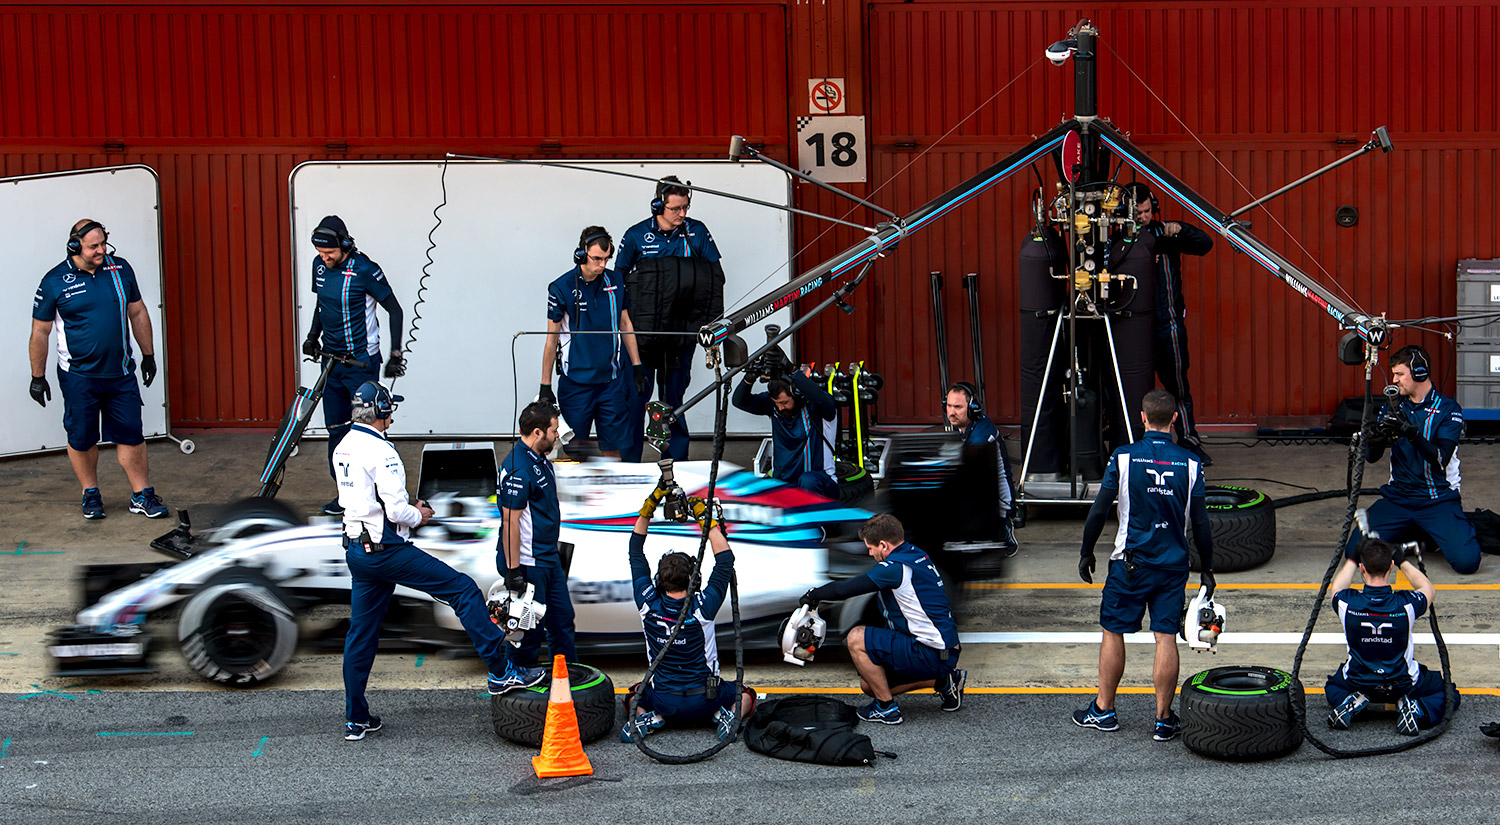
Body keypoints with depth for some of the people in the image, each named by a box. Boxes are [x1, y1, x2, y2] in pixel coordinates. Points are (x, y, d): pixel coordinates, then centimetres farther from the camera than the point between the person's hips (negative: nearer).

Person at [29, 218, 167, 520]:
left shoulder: (120, 268, 2)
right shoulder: (55, 281, -7)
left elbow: (138, 313, 14)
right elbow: (40, 331, 0)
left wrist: (148, 355, 15)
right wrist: (37, 377, 2)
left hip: (121, 373, 2)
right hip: (79, 376, -2)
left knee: (131, 435, 3)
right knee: (82, 439, 7)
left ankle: (142, 495, 11)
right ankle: (91, 494, 25)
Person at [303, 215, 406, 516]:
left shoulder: (364, 270, -16)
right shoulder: (320, 266, 4)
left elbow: (395, 311, -9)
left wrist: (396, 355, -13)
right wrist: (313, 336, 9)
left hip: (362, 361, -6)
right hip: (331, 358, 6)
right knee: (336, 428, 7)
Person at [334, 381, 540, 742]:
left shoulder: (342, 448, 11)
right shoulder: (381, 452, -17)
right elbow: (396, 510, -22)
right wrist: (418, 515, 0)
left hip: (357, 549, 9)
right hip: (387, 550, -9)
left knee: (361, 632, 14)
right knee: (463, 589, -4)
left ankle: (355, 719, 18)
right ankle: (500, 673, -5)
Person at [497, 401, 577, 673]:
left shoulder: (541, 461, 9)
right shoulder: (518, 469, -23)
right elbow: (510, 521, -23)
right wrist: (513, 571, -23)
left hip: (549, 558, 10)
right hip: (528, 564, -10)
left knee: (563, 619, 16)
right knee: (530, 627, 1)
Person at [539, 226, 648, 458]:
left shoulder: (616, 281, 3)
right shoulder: (561, 288, -8)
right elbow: (551, 339, -3)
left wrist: (637, 366, 14)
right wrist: (545, 387, -2)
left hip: (612, 378, 3)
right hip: (576, 381, -3)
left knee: (612, 448, 5)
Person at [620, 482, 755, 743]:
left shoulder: (648, 604, -15)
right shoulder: (703, 607, -21)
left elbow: (636, 553, -5)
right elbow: (726, 559, -12)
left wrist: (649, 506, -7)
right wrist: (705, 517, -11)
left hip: (663, 701, 2)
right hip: (704, 701, -1)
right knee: (745, 695, 26)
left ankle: (648, 717, -1)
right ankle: (728, 714, -7)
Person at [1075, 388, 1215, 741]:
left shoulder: (1123, 458, -7)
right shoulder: (1190, 463, -3)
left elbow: (1099, 510, -5)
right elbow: (1201, 523, -1)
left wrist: (1086, 553, 8)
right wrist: (1207, 569, 9)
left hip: (1130, 562, -1)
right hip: (1173, 565, 1)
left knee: (1113, 632, 10)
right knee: (1166, 637, 2)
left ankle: (1104, 710, 19)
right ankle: (1164, 719, 5)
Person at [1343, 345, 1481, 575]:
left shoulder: (1448, 409, -6)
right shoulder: (1394, 407, 8)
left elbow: (1441, 459, -18)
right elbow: (1371, 457, 5)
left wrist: (1411, 433, -33)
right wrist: (1374, 440, -20)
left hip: (1438, 501, -4)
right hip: (1397, 497, 4)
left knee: (1466, 560, -23)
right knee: (1355, 551, -14)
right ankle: (1411, 533, 13)